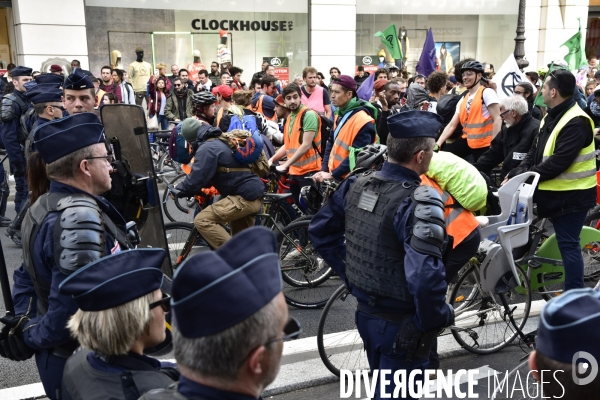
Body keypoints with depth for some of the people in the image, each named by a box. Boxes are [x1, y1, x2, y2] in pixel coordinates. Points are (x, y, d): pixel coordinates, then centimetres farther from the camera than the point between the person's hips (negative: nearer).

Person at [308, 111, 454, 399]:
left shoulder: (356, 184, -4)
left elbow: (320, 231, 7)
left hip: (366, 312, 7)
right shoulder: (418, 201, -26)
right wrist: (437, 317, -17)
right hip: (402, 324, -7)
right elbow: (425, 276, -35)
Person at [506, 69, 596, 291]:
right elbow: (535, 152, 11)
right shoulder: (551, 117, 11)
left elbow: (558, 163, -26)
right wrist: (517, 172, -5)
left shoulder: (576, 122, -20)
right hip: (556, 191, 9)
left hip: (571, 195, -9)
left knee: (568, 244, -2)